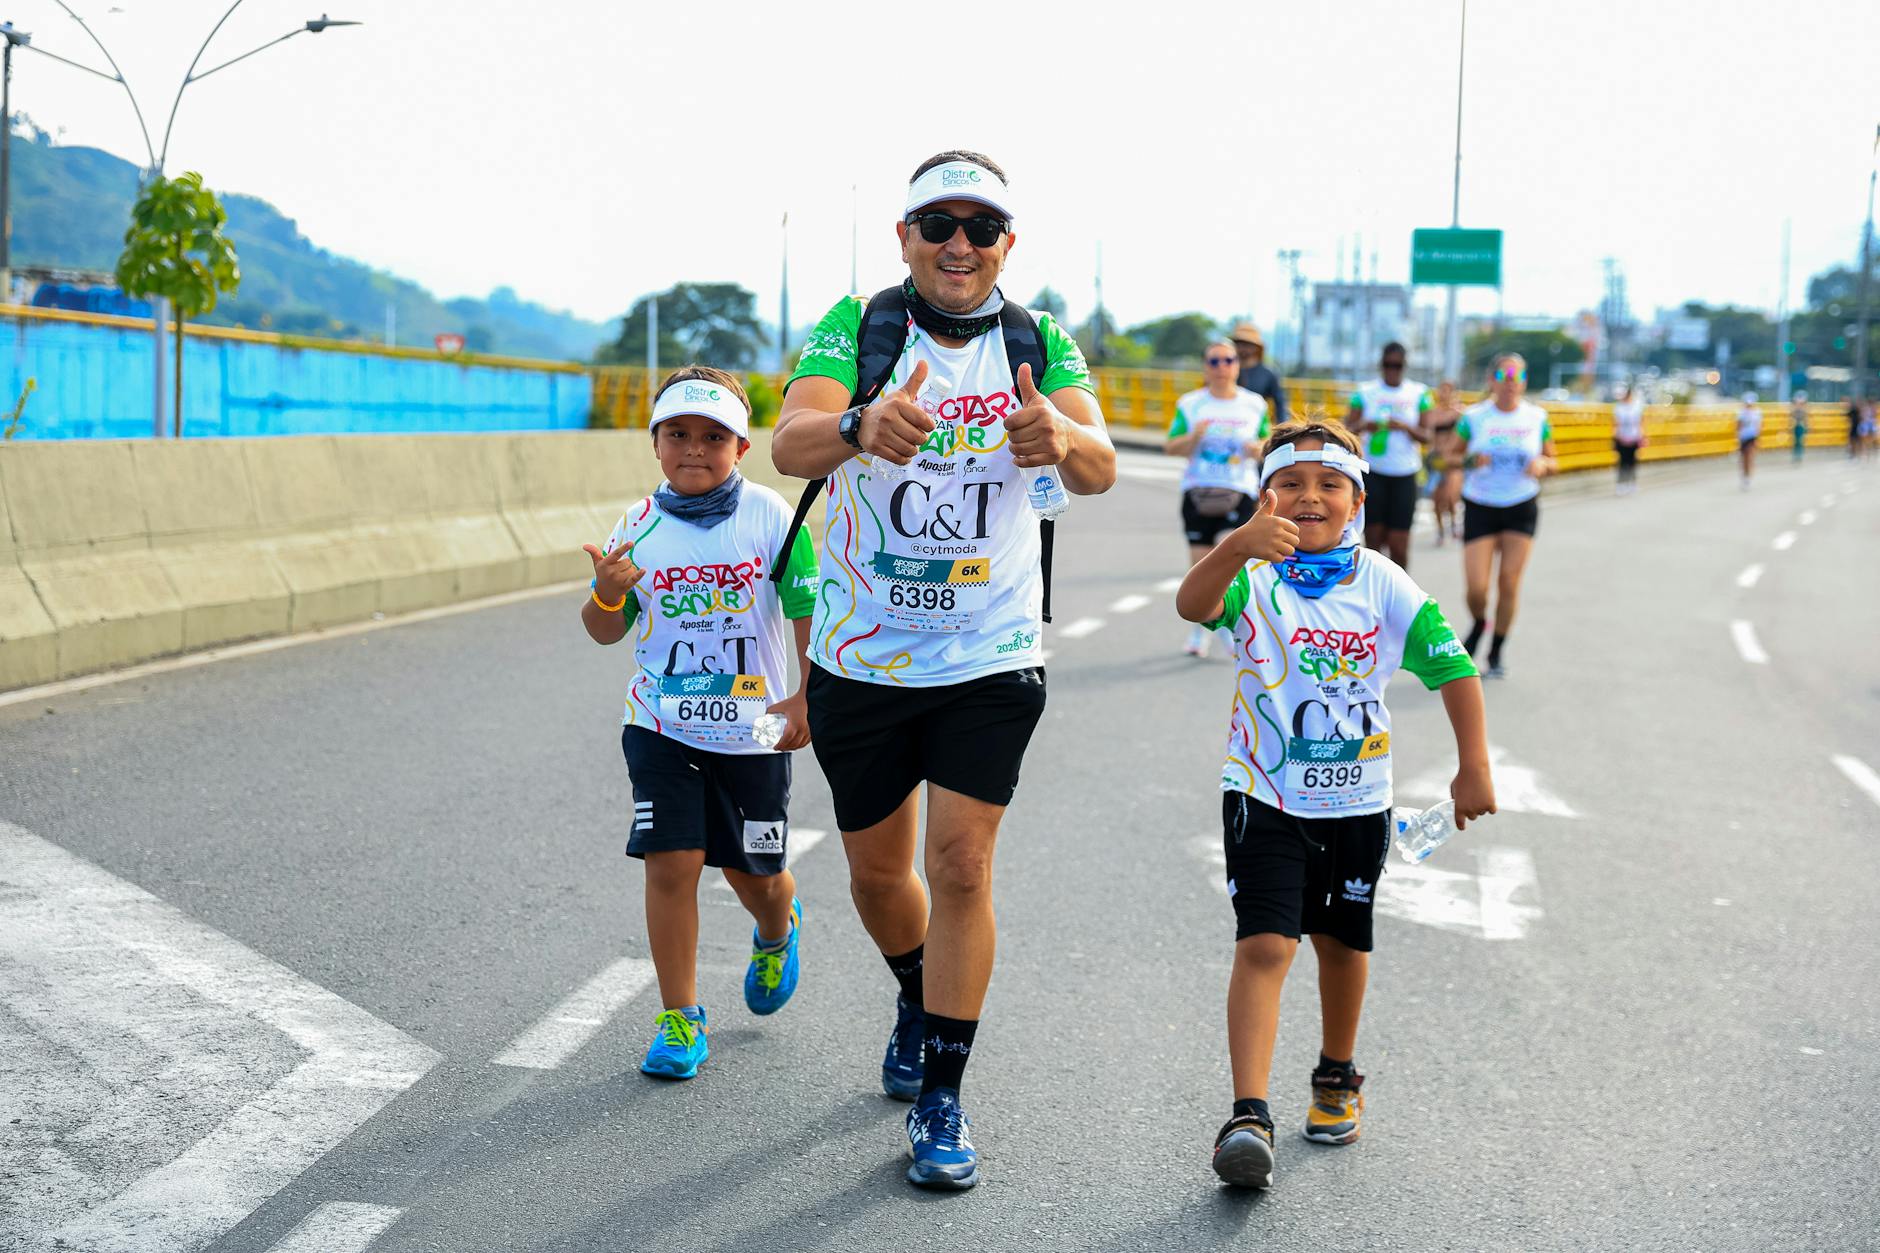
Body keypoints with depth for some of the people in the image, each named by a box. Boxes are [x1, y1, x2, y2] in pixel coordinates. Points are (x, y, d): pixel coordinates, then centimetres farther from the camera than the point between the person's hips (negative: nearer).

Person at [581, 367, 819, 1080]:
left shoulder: (771, 519, -7)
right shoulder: (640, 527, -3)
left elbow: (809, 613, -3)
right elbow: (607, 633, 3)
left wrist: (807, 700, -9)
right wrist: (607, 594, -18)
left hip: (752, 728, -1)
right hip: (662, 726, 1)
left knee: (752, 870, 10)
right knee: (671, 863, -8)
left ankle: (776, 930, 48)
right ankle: (679, 1020, 5)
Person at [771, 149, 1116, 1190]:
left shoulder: (1040, 344, -4)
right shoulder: (857, 327, -8)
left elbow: (1099, 468, -21)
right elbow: (789, 444, -26)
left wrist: (1063, 440, -46)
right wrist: (859, 425, -49)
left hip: (990, 661, -1)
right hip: (860, 662, 1)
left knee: (961, 868, -8)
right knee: (876, 872, 13)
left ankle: (941, 1098, 5)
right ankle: (920, 1000, 44)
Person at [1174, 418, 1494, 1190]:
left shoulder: (1387, 588, -5)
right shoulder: (1255, 579, -13)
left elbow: (1452, 668, 1)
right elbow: (1192, 605, -35)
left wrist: (1474, 769, -2)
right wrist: (1237, 547, -55)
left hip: (1356, 801, 3)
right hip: (1265, 797, -3)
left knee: (1342, 942, 19)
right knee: (1263, 945, -14)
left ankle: (1338, 1076, 42)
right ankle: (1248, 1116, -17)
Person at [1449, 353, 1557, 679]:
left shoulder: (1537, 418, 1)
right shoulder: (1474, 418, -4)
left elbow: (1551, 460, 11)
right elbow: (1451, 456, 4)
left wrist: (1542, 465, -12)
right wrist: (1470, 460, -17)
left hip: (1522, 508, 1)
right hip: (1480, 507, -1)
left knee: (1509, 582, -3)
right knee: (1477, 587, -7)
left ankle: (1496, 653, 14)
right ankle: (1478, 624, 28)